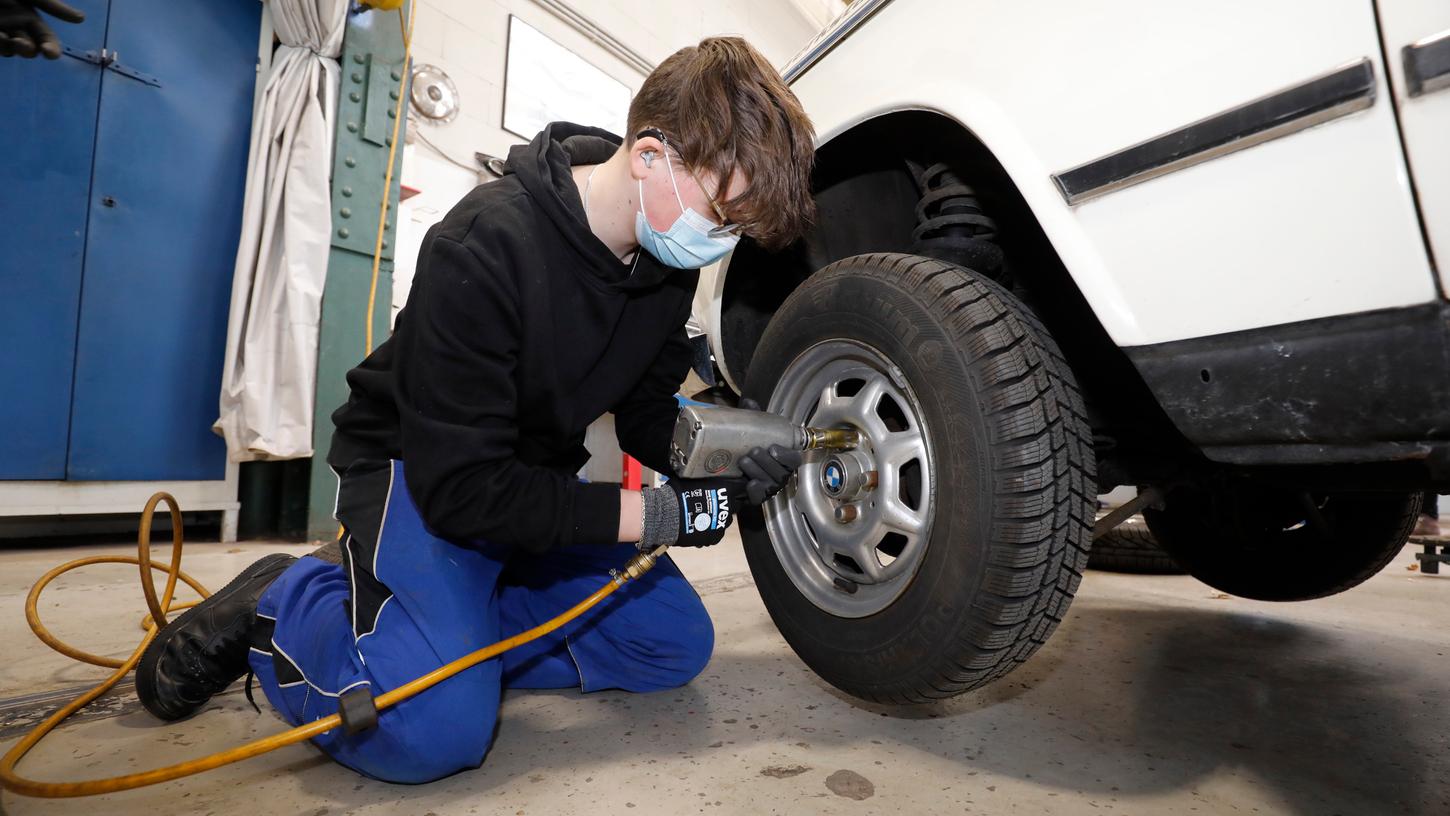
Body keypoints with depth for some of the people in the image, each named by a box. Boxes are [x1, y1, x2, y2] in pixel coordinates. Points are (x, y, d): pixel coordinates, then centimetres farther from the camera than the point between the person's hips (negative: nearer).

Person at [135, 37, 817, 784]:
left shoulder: (668, 259, -9)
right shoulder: (484, 247, -31)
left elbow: (645, 409, 3)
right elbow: (461, 488, -29)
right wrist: (660, 514, -29)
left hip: (535, 478, 7)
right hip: (418, 473, -7)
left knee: (674, 643, -1)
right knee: (437, 728, -27)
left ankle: (446, 627, 6)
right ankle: (281, 607, 2)